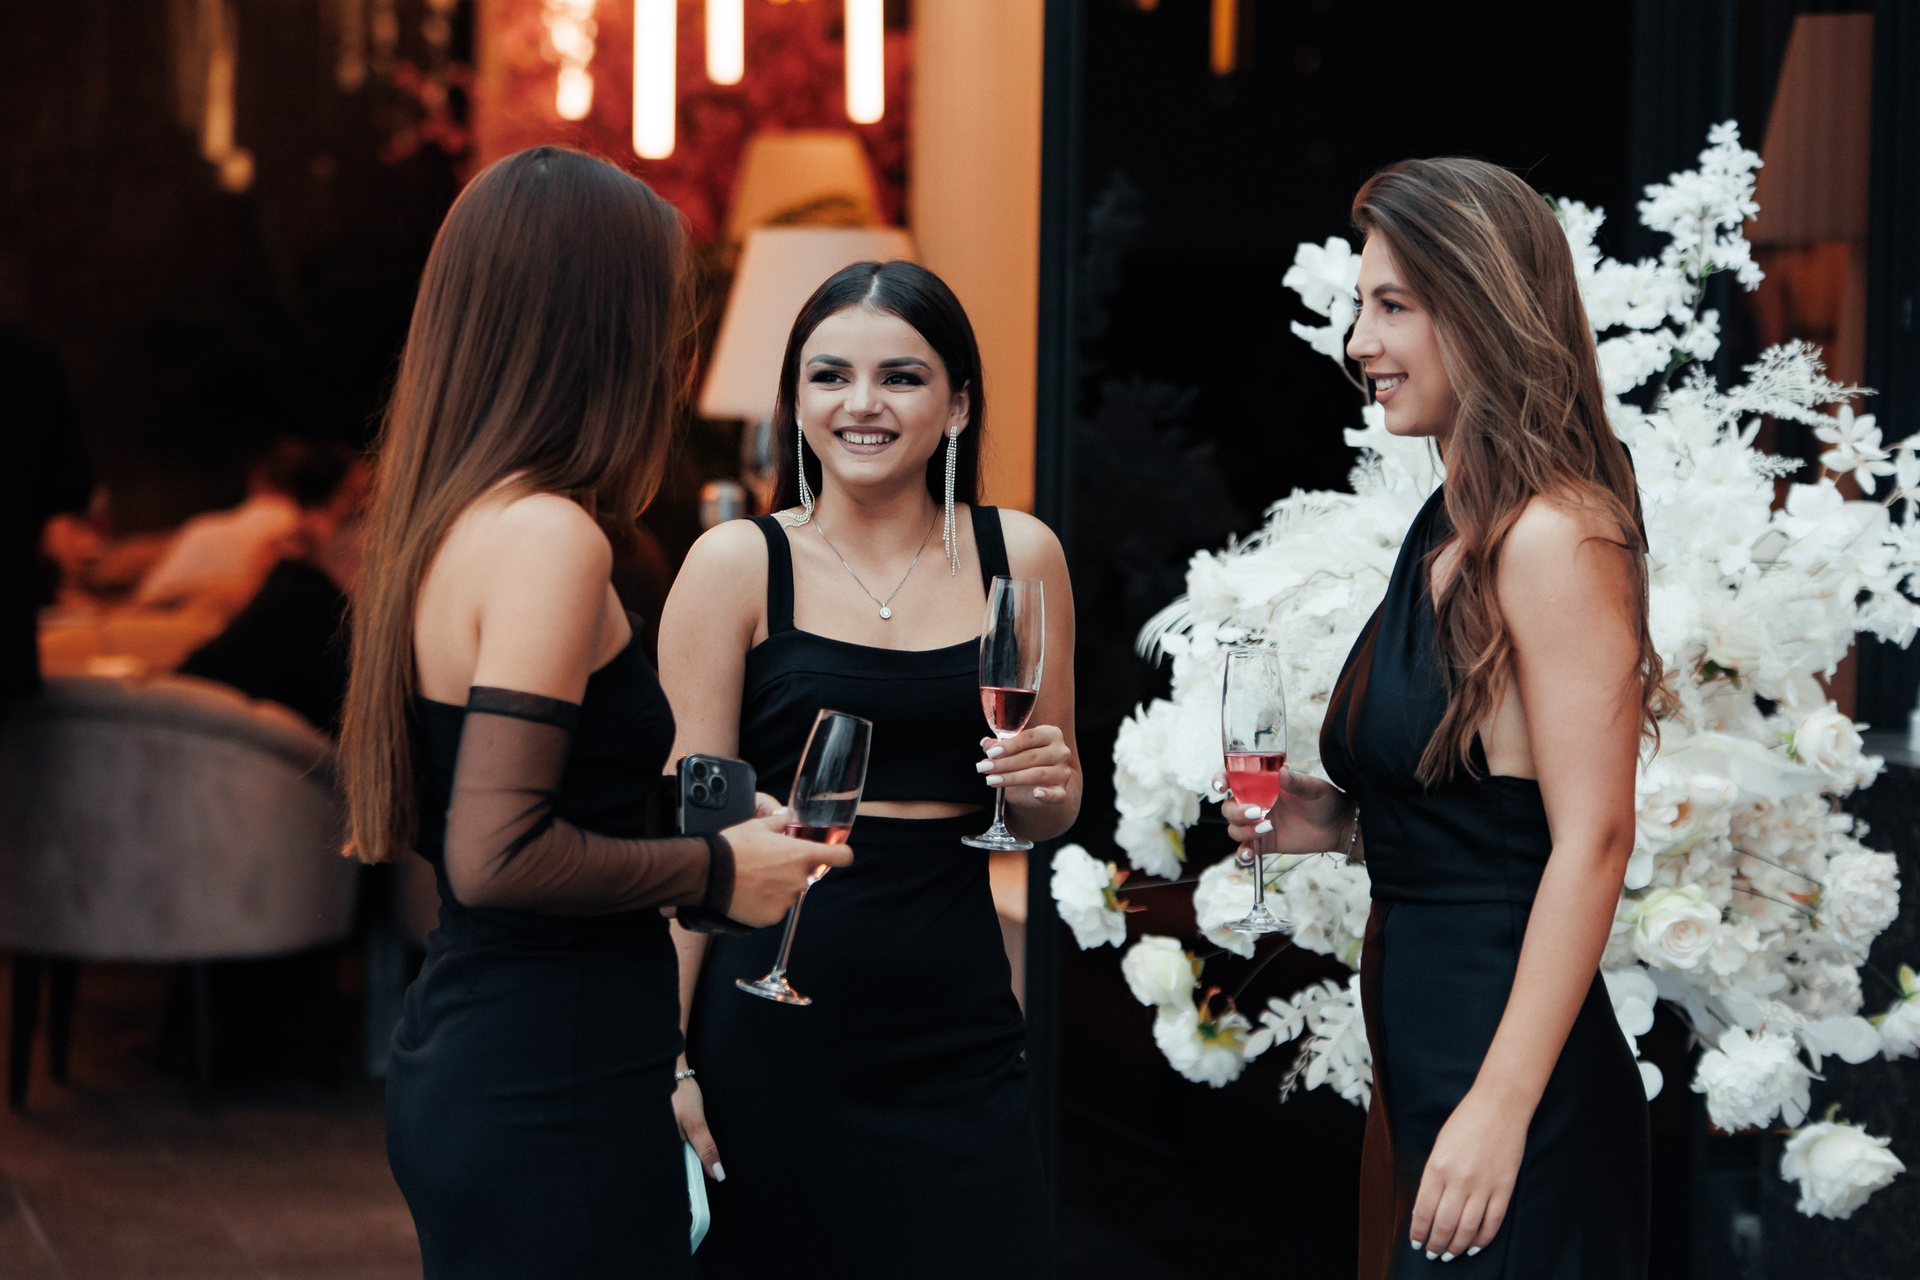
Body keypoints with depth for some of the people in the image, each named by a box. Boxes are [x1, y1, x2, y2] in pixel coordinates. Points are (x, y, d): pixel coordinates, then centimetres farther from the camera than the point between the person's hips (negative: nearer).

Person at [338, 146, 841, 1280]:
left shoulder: (443, 519, 10)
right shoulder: (547, 537, -18)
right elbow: (497, 858, -23)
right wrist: (716, 870, -12)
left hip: (461, 1051, 10)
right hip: (551, 1090, -10)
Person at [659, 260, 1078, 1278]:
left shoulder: (1018, 556, 7)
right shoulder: (738, 564, -2)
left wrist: (1043, 787, -5)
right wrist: (665, 1058, -9)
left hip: (955, 1030, 3)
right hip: (770, 1030, -3)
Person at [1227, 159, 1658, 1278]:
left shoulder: (1555, 536, -16)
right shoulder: (1452, 529, 12)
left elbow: (1593, 840, -20)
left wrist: (1501, 1106, -23)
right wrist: (1334, 821, 5)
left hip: (1510, 1056, -9)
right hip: (1418, 1047, 9)